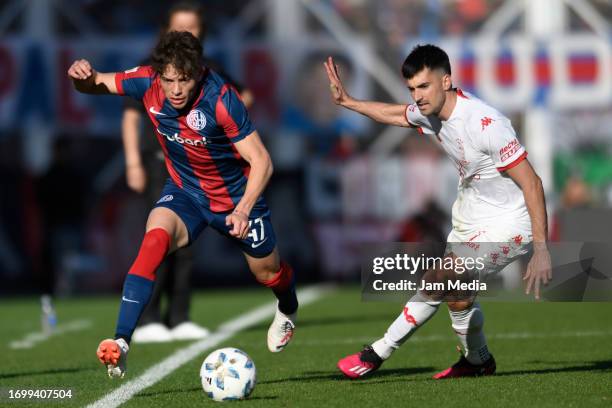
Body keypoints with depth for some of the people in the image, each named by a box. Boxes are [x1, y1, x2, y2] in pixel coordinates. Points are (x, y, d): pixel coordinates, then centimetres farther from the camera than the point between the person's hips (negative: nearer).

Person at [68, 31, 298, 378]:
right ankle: (121, 343, -35)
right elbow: (99, 84, -6)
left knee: (268, 274, 16)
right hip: (185, 190, 2)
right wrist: (83, 76, -30)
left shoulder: (220, 99, -32)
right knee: (155, 238, -30)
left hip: (236, 194, -2)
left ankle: (288, 310, 56)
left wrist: (243, 209, -42)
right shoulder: (148, 82, -21)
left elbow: (261, 161, -28)